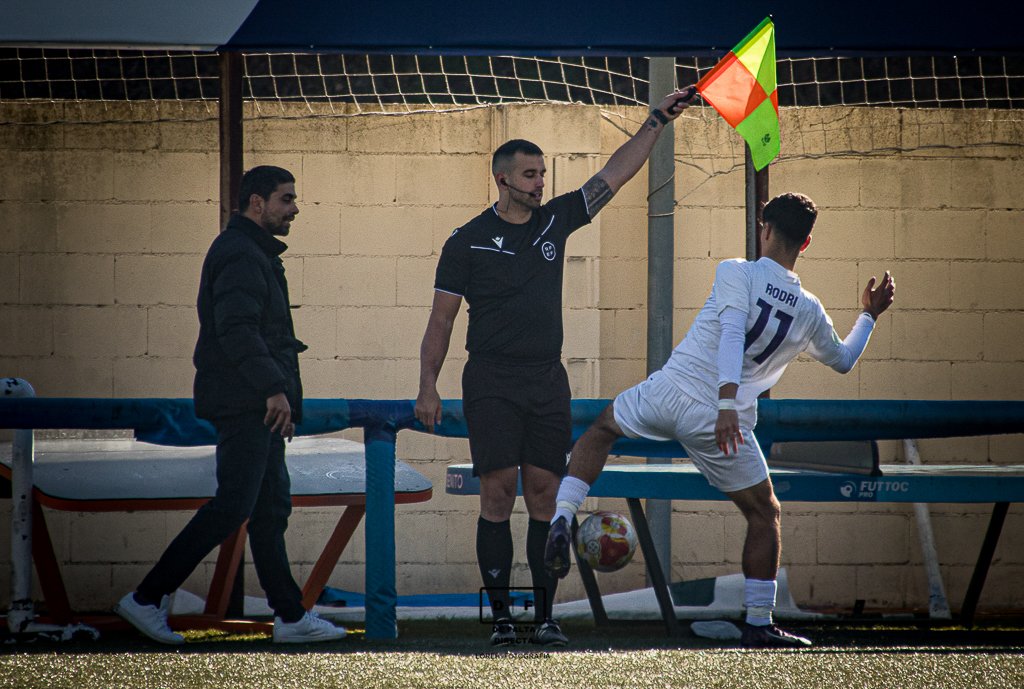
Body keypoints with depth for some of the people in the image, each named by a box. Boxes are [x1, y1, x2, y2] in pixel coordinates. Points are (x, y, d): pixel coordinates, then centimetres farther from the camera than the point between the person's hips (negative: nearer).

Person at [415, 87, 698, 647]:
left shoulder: (555, 220, 10)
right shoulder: (468, 241, 0)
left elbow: (615, 174, 10)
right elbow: (441, 318, 1)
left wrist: (658, 121, 3)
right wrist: (428, 387, -6)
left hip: (547, 380, 4)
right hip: (491, 383, -3)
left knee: (545, 495, 1)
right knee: (498, 493, -8)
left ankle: (545, 616, 4)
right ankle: (500, 615, -3)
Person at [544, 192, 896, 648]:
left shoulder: (737, 273, -4)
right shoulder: (809, 312, 6)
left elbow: (732, 335, -20)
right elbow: (843, 361, 25)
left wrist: (726, 401, -28)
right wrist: (869, 315, 39)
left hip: (667, 393, -1)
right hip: (717, 423, 1)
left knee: (601, 429, 28)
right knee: (765, 515, 18)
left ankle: (563, 518, 8)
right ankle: (759, 625, 14)